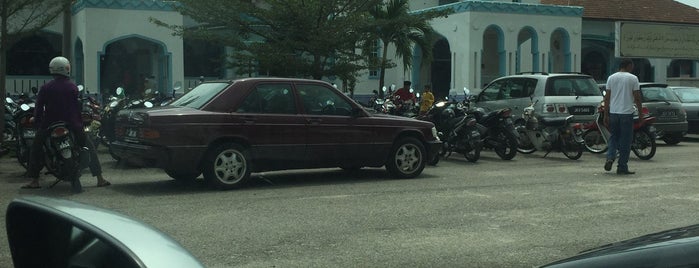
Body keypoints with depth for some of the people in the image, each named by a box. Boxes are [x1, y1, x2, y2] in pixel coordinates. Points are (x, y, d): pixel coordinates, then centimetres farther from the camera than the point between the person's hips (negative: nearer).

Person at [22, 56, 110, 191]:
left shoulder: (46, 88, 1)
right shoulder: (73, 87, 1)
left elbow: (39, 107, 0)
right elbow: (78, 106, 5)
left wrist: (37, 123, 9)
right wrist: (80, 123, 14)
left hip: (49, 125, 0)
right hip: (72, 124, 0)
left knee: (36, 148, 19)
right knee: (89, 147, 14)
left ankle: (34, 181, 9)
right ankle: (100, 179, 9)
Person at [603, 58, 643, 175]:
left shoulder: (611, 78, 6)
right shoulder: (633, 78, -4)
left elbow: (607, 98, 4)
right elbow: (637, 98, -5)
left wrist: (606, 115, 8)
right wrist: (640, 113, 4)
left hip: (613, 113, 3)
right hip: (627, 113, -3)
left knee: (614, 137, 17)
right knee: (625, 141, 3)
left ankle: (610, 157, -5)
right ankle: (622, 167, 5)